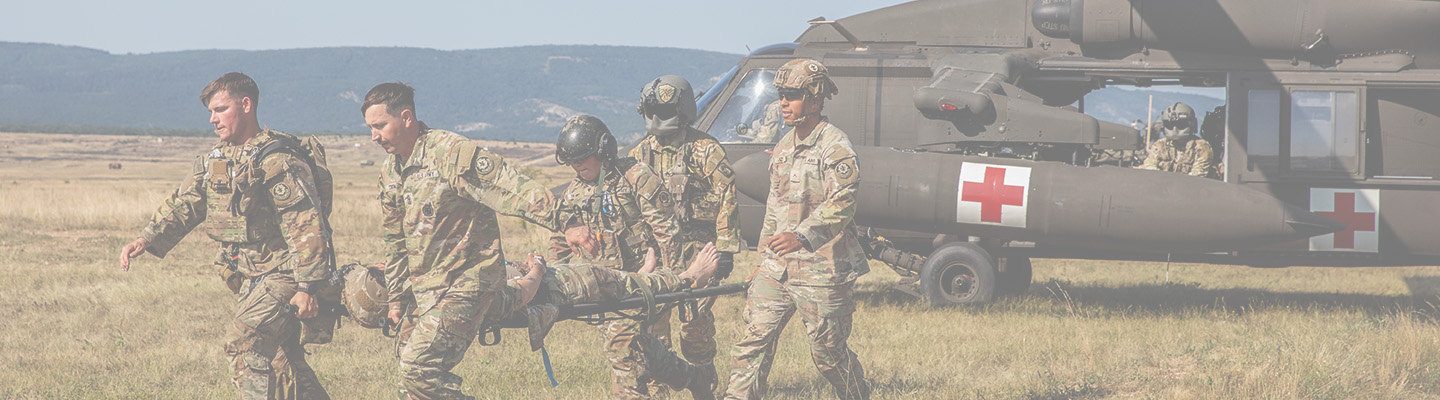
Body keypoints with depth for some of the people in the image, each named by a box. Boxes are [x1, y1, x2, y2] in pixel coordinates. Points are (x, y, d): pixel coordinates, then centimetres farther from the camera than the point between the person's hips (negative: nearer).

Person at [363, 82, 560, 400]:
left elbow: (515, 191, -23)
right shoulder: (390, 171, 11)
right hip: (423, 288, 9)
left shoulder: (451, 153, -16)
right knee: (409, 372, 9)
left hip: (465, 282, -9)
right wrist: (396, 296, 22)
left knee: (418, 366, -20)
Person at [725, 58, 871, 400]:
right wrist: (763, 261, 22)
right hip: (778, 268, 7)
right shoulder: (784, 147, 15)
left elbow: (841, 204, -23)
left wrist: (802, 236, -36)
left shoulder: (834, 147, -12)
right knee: (754, 340, -1)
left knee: (829, 353, 2)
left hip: (820, 272, -7)